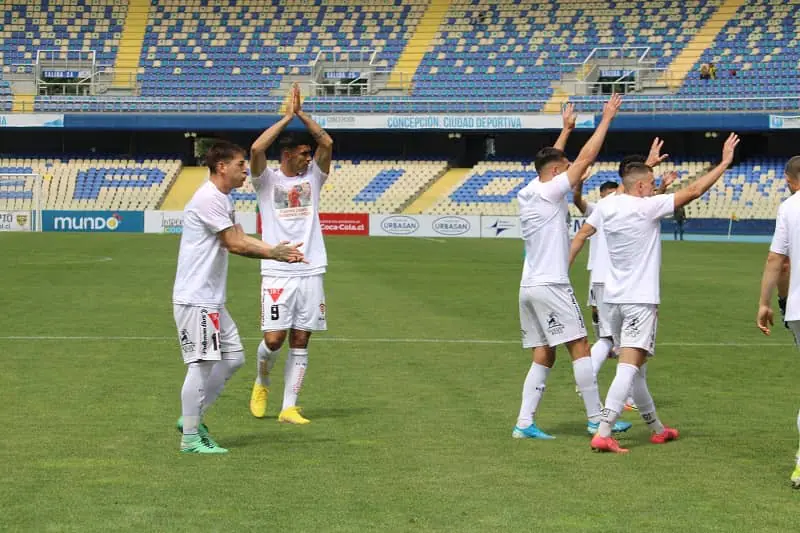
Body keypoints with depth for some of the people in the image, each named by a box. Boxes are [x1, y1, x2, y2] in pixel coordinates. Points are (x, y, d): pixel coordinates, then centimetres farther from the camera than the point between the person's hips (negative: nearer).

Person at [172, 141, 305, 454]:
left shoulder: (223, 199, 17)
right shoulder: (208, 199, -16)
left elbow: (241, 238, 13)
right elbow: (234, 244, -17)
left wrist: (278, 251, -1)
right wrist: (272, 253, -7)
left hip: (212, 299, 11)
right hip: (195, 298, -11)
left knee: (233, 358, 12)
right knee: (201, 365, -7)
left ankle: (192, 418, 21)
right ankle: (190, 438, 1)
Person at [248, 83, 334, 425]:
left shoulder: (313, 177, 11)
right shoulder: (267, 180, 2)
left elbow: (327, 143, -4)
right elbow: (257, 149, -17)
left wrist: (301, 113, -6)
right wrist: (287, 116, -12)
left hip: (311, 271, 3)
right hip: (277, 273, -3)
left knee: (300, 341, 3)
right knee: (274, 339, -8)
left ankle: (289, 408, 9)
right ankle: (262, 383, 22)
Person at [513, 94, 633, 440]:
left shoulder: (529, 192, 13)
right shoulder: (551, 191, -9)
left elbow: (552, 160, 32)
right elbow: (586, 158, -10)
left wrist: (566, 128, 40)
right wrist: (606, 119, -2)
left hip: (529, 286, 8)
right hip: (551, 286, -8)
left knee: (543, 357, 9)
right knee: (580, 349, -2)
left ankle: (524, 423, 2)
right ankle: (596, 420, 0)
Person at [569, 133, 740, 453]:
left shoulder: (606, 206, 5)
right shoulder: (648, 207, -14)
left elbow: (580, 236, 13)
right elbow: (694, 191, -12)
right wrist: (725, 163, -3)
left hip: (614, 297, 8)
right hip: (641, 300, -8)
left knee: (635, 367, 16)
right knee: (629, 366, -12)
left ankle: (656, 429, 30)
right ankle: (603, 434, -23)